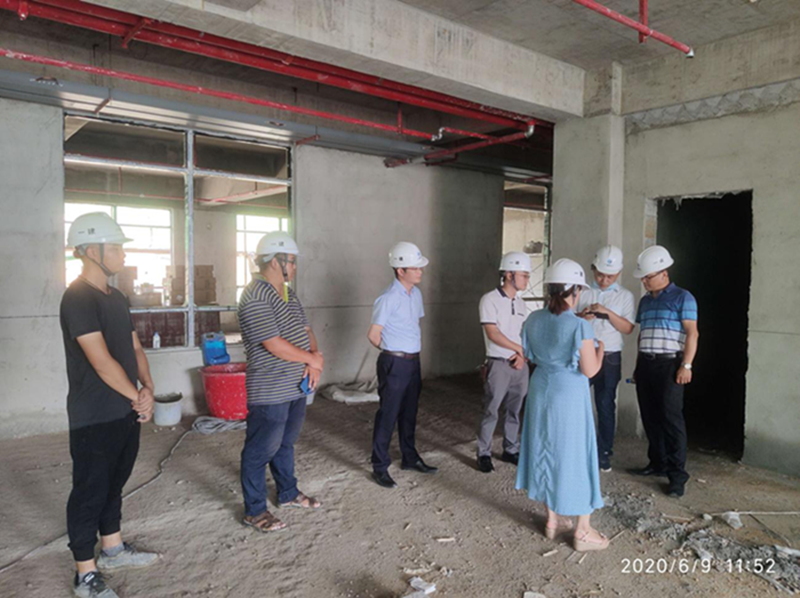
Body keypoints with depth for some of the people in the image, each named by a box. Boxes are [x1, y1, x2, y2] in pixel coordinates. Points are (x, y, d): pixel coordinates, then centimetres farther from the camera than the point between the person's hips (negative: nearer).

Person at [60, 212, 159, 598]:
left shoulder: (116, 298, 10)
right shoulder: (78, 298, -18)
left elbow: (135, 349, 11)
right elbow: (101, 361, -23)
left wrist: (148, 389, -4)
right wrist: (138, 397, -13)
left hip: (126, 412, 8)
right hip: (94, 418, -8)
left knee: (114, 483, 20)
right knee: (90, 491, 5)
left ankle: (113, 550, 37)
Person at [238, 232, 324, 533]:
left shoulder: (288, 294, 11)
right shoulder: (255, 297, -20)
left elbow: (306, 330, 14)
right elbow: (275, 345, -25)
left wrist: (314, 363, -5)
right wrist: (313, 359, -13)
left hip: (296, 387, 9)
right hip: (268, 392, -9)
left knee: (285, 444, 23)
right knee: (260, 451, 4)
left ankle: (288, 493, 39)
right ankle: (254, 511, 19)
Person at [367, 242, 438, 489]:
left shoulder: (416, 294, 8)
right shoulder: (388, 299, -17)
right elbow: (373, 334, -12)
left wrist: (412, 350, 10)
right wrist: (393, 351, 2)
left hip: (413, 362, 8)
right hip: (394, 364, -8)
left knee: (409, 413, 18)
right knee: (388, 415, 0)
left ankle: (410, 458, 33)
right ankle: (380, 467, 12)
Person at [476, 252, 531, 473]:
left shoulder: (520, 302, 11)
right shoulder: (490, 300, -10)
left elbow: (525, 334, 12)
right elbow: (493, 334, -16)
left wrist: (522, 355, -6)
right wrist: (519, 348, -10)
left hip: (520, 364, 6)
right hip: (499, 364, -6)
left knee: (514, 411, 12)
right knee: (491, 411, 0)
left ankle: (511, 450, 25)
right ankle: (484, 454, 11)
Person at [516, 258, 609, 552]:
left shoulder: (534, 320, -3)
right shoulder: (580, 327, -20)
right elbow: (590, 370, -14)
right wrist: (599, 348, 4)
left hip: (541, 392, 6)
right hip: (569, 396, -5)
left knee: (545, 451, 18)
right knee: (574, 456, 7)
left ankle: (552, 519, 33)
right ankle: (583, 532, 21)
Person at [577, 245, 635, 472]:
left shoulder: (625, 296, 6)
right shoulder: (582, 292, 6)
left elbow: (628, 328, -3)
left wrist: (607, 312, -15)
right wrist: (580, 318, -16)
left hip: (609, 358, 0)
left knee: (606, 406, 6)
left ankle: (604, 453, 18)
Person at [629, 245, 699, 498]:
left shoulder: (682, 298, -3)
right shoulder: (645, 301, 16)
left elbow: (692, 333, -10)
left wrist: (686, 365, -17)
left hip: (669, 365, -7)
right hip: (645, 364, 7)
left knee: (670, 417, -7)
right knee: (650, 417, 10)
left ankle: (677, 475, 0)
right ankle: (658, 463, 22)